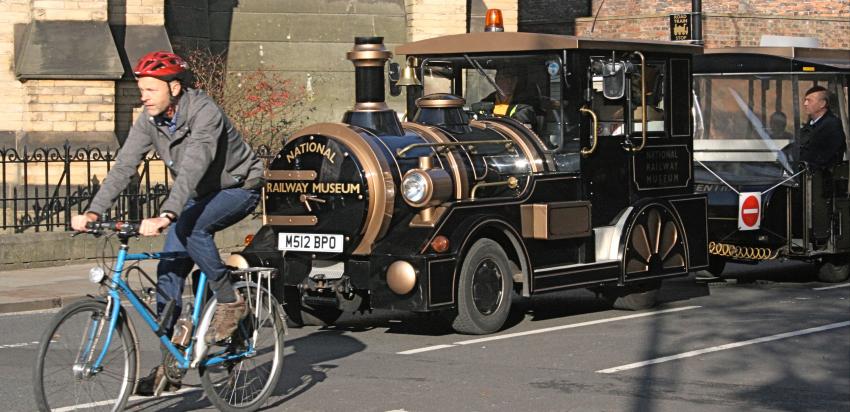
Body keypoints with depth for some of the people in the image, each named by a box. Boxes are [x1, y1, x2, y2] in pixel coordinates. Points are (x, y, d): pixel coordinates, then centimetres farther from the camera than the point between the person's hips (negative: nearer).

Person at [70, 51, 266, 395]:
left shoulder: (204, 113, -31)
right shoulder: (150, 120, -10)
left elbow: (192, 169, -42)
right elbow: (124, 166, -16)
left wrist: (165, 217, -54)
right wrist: (93, 212, -28)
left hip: (238, 188, -7)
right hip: (200, 195, 7)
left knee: (190, 227, -34)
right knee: (169, 271, -4)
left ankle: (230, 301, -14)